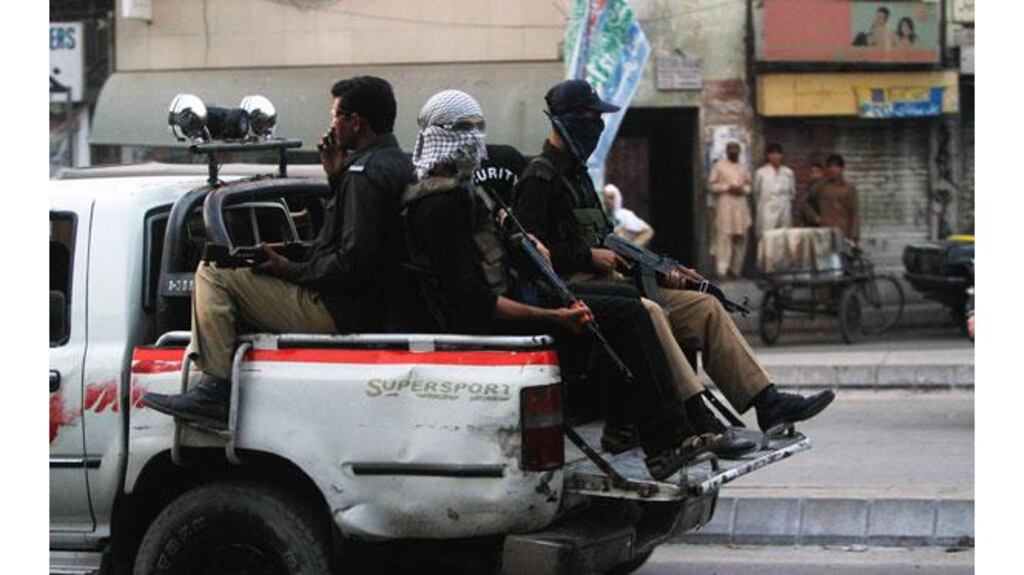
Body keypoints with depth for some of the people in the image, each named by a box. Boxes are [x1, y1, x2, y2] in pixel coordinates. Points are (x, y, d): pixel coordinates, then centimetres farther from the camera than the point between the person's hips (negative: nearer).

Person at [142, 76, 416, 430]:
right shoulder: (395, 162, 12)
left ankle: (214, 392, -12)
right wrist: (337, 177, 10)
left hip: (339, 313, -11)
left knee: (214, 271, -9)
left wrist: (290, 270, -13)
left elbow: (353, 264, -25)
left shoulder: (366, 173, -19)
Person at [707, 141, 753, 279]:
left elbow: (748, 185, 19)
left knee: (741, 239, 4)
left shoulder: (742, 168, 18)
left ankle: (735, 269, 12)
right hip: (724, 204, -5)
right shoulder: (719, 166, 3)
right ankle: (722, 269, -16)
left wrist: (743, 189, -3)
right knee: (724, 236, -13)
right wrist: (727, 187, -13)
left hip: (740, 205, 5)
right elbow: (711, 185, -1)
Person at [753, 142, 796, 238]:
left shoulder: (788, 173, 8)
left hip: (784, 211, 3)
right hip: (768, 212, -3)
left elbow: (792, 192, 18)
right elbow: (756, 192, 10)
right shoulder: (761, 172, 0)